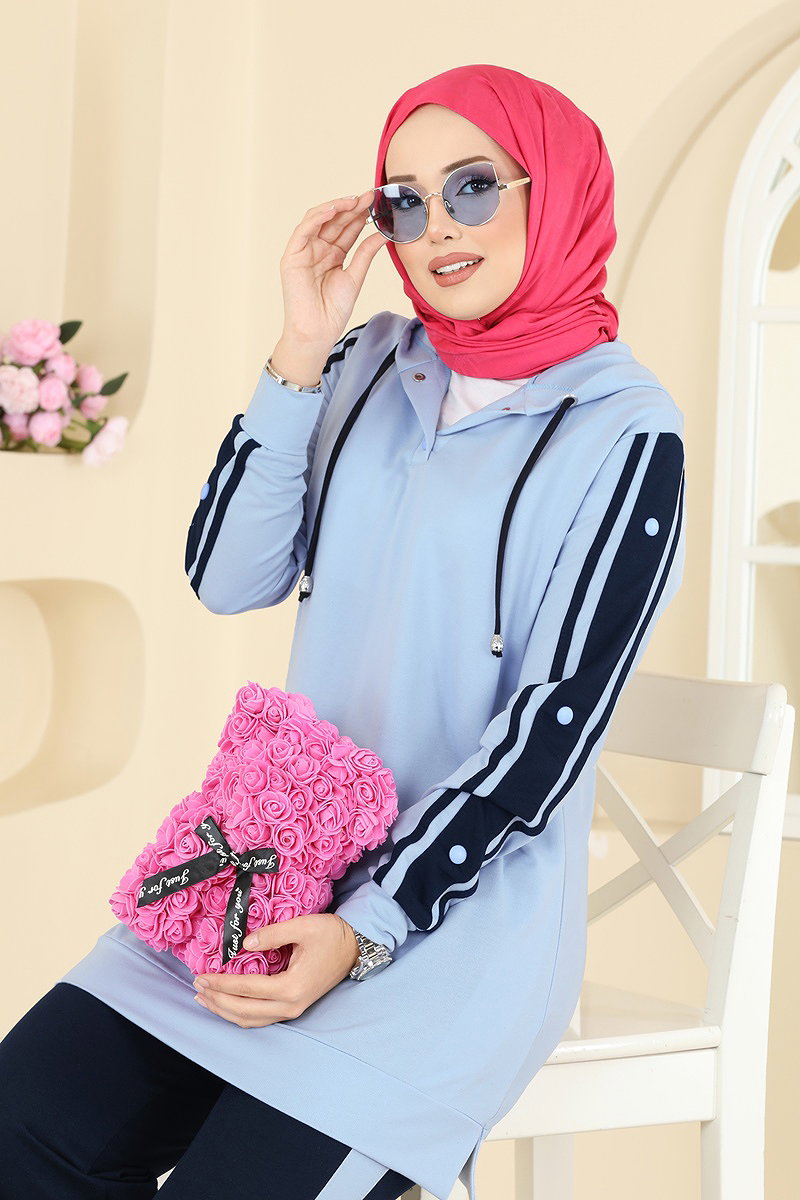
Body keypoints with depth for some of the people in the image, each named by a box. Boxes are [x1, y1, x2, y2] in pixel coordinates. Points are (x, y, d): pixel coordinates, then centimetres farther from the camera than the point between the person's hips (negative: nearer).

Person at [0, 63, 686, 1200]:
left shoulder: (625, 431, -6)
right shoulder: (370, 367, 8)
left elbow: (554, 723, -10)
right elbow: (228, 578, 4)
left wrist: (366, 932, -16)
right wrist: (299, 357, -6)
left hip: (469, 894, -5)